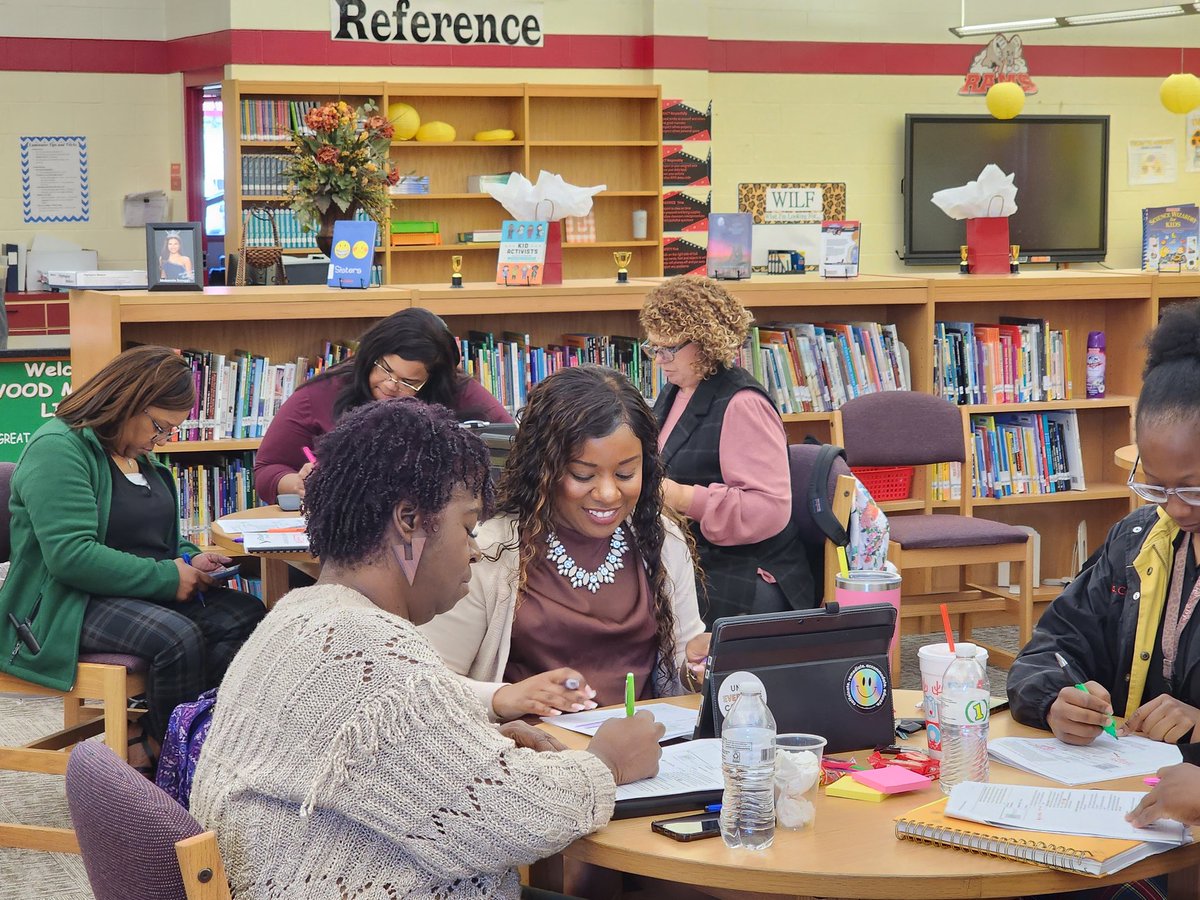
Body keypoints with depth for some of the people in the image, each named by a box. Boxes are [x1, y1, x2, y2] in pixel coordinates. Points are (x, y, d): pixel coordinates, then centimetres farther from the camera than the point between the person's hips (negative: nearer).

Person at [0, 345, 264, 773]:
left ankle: (147, 737, -14)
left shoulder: (137, 456, 17)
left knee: (245, 615, -17)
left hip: (146, 593, 9)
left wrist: (189, 560, 6)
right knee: (179, 638, -35)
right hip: (66, 607, -9)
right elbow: (71, 556, -24)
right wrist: (166, 578, -20)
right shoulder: (58, 448, -13)